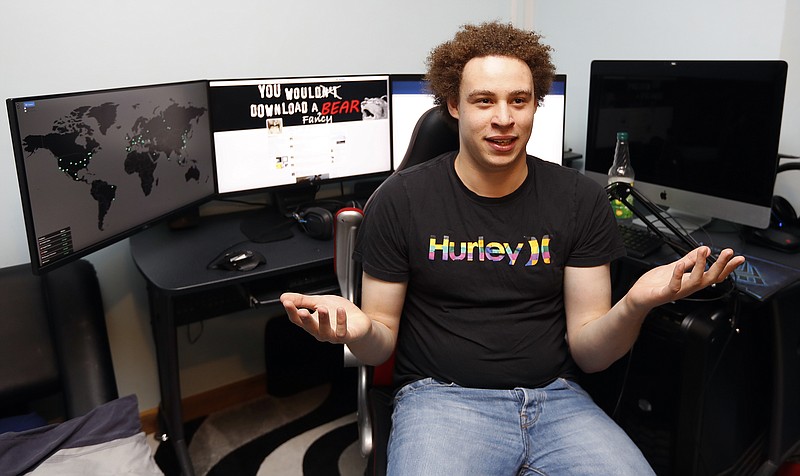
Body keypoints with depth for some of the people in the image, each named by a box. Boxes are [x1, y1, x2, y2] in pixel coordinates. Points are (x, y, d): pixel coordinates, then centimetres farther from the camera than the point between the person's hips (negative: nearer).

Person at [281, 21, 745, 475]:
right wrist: (359, 330, -23)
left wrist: (634, 306, -22)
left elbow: (588, 352, 0)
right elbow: (382, 345, 1)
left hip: (555, 398, 3)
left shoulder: (581, 199, 1)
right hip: (441, 398, -2)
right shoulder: (401, 199, -4)